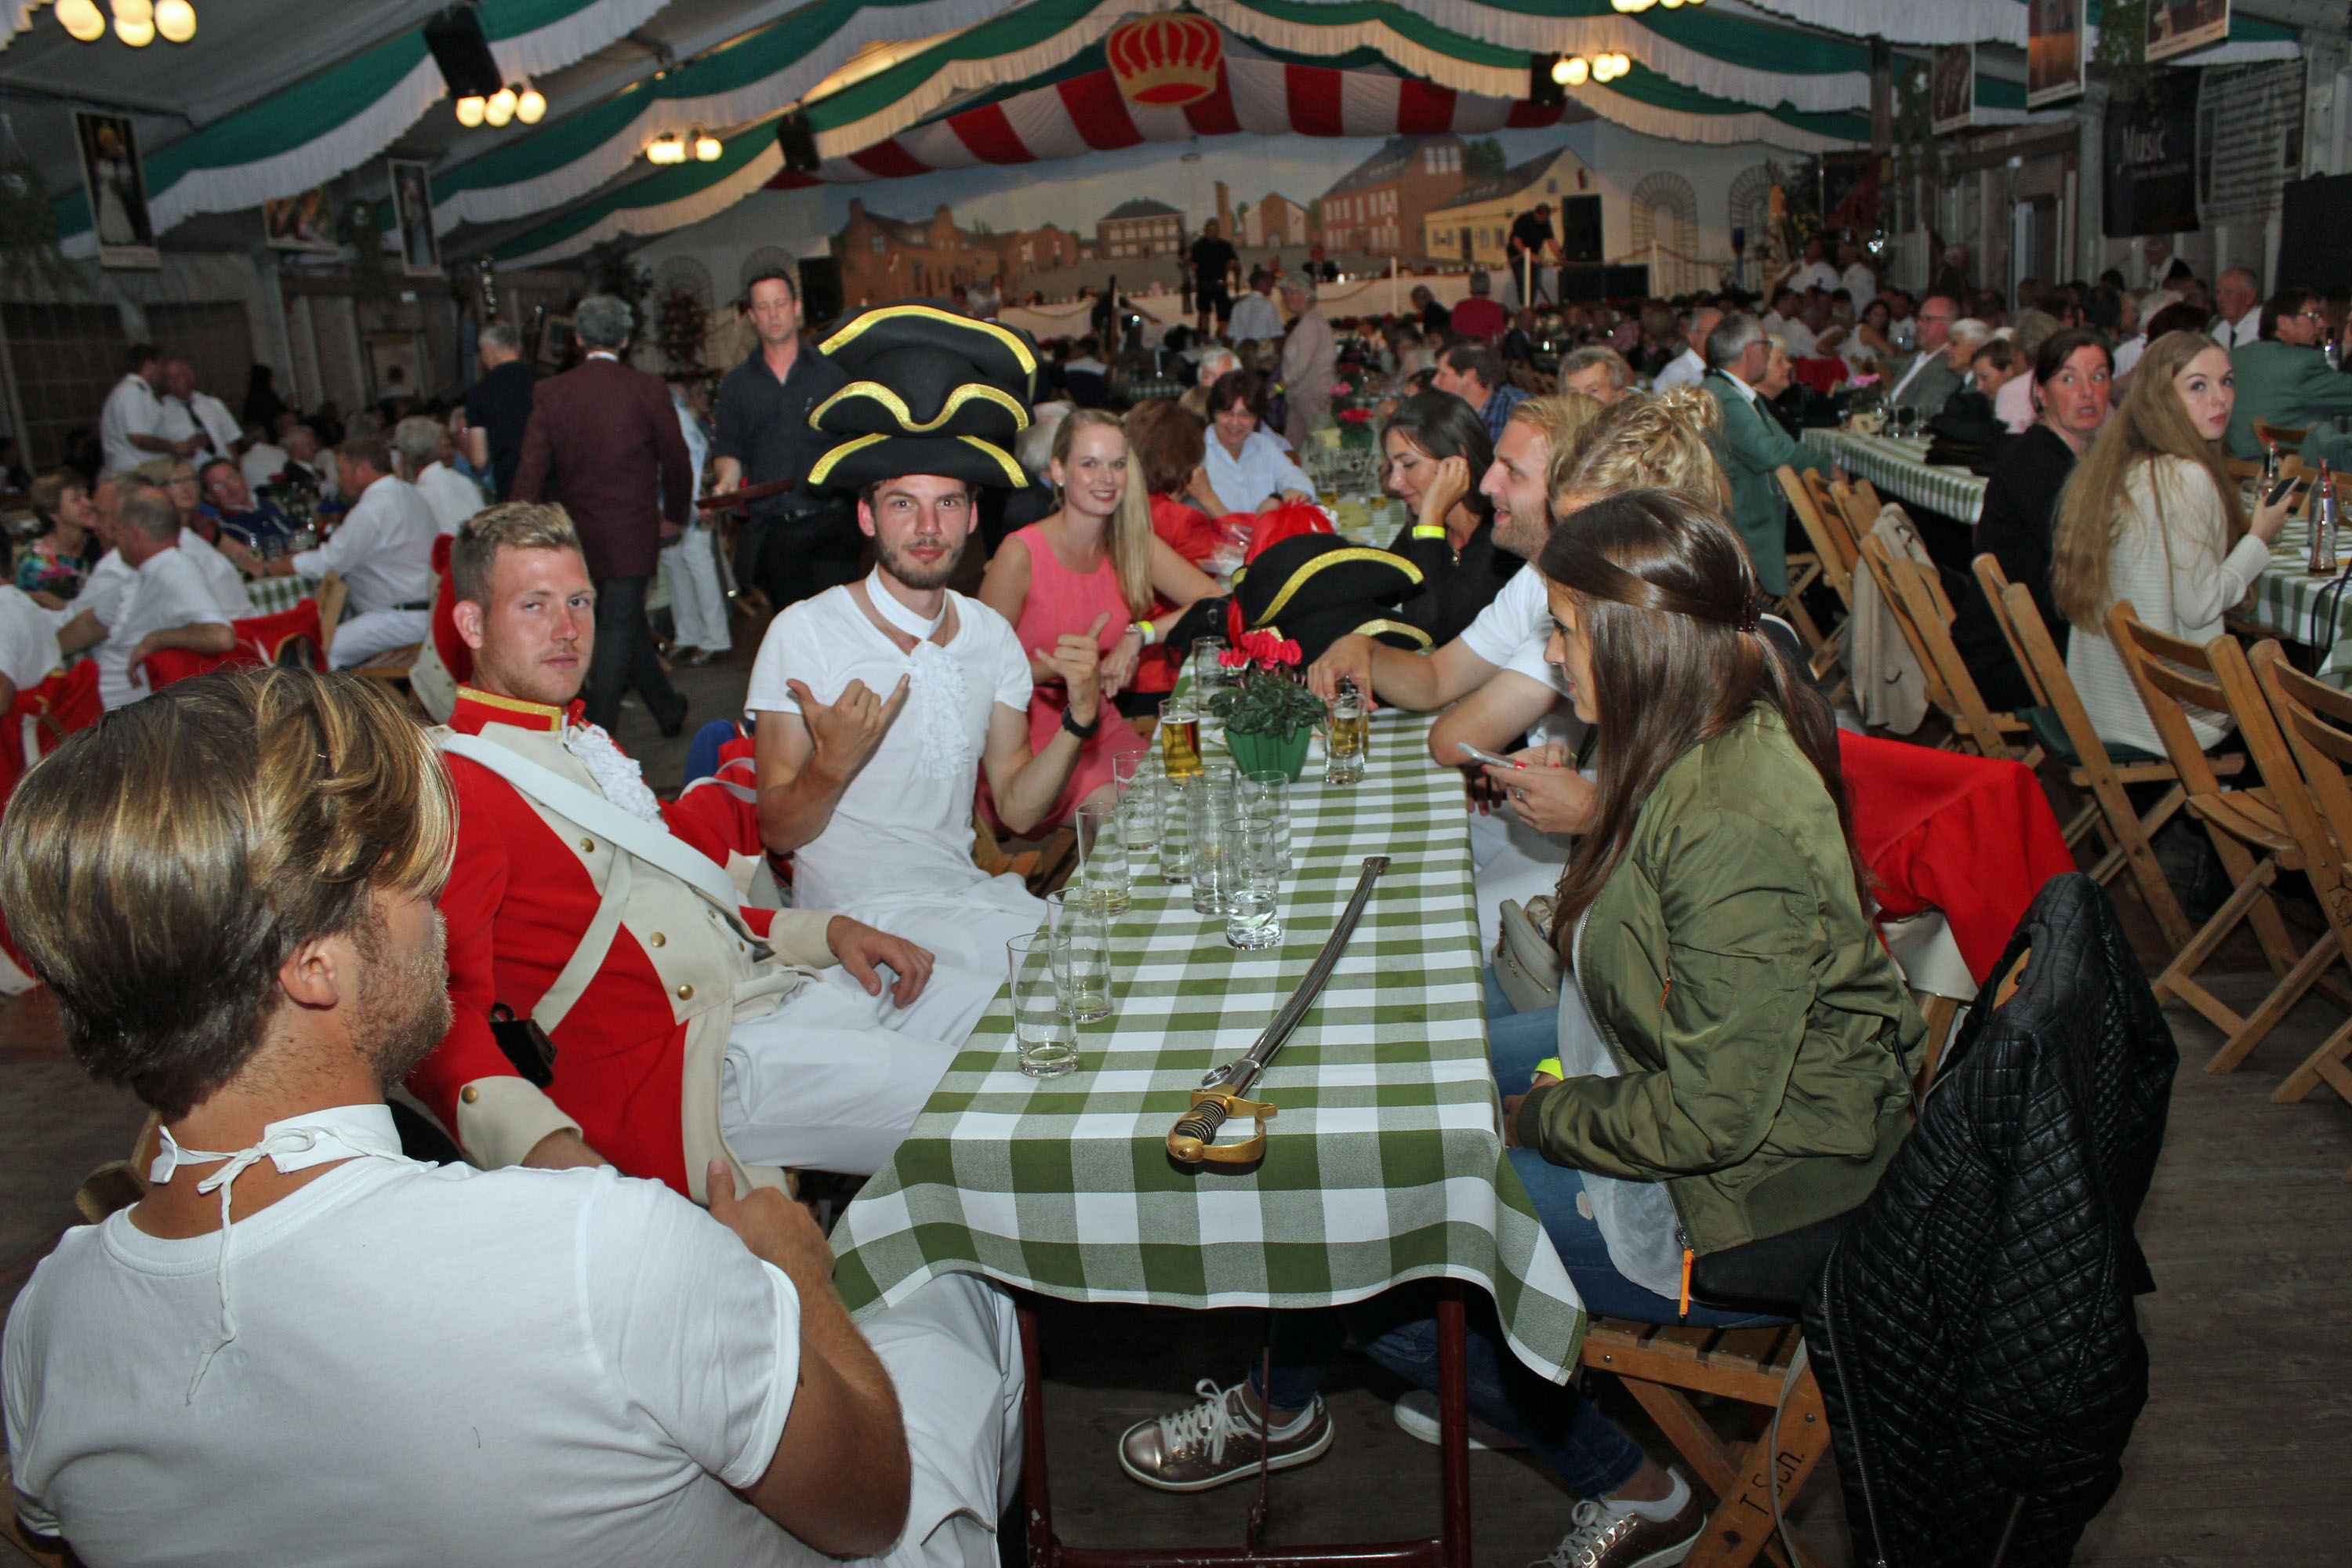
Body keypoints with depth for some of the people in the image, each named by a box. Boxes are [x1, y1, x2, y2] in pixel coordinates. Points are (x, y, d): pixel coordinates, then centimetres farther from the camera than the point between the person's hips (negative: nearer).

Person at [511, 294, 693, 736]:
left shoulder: (551, 392, -2)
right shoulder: (647, 389, -8)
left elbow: (532, 468, -3)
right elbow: (675, 460, -2)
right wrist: (675, 515, 13)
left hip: (576, 531, 4)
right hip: (630, 533, -4)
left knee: (627, 621, 18)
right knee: (620, 626, 2)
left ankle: (668, 710, 33)